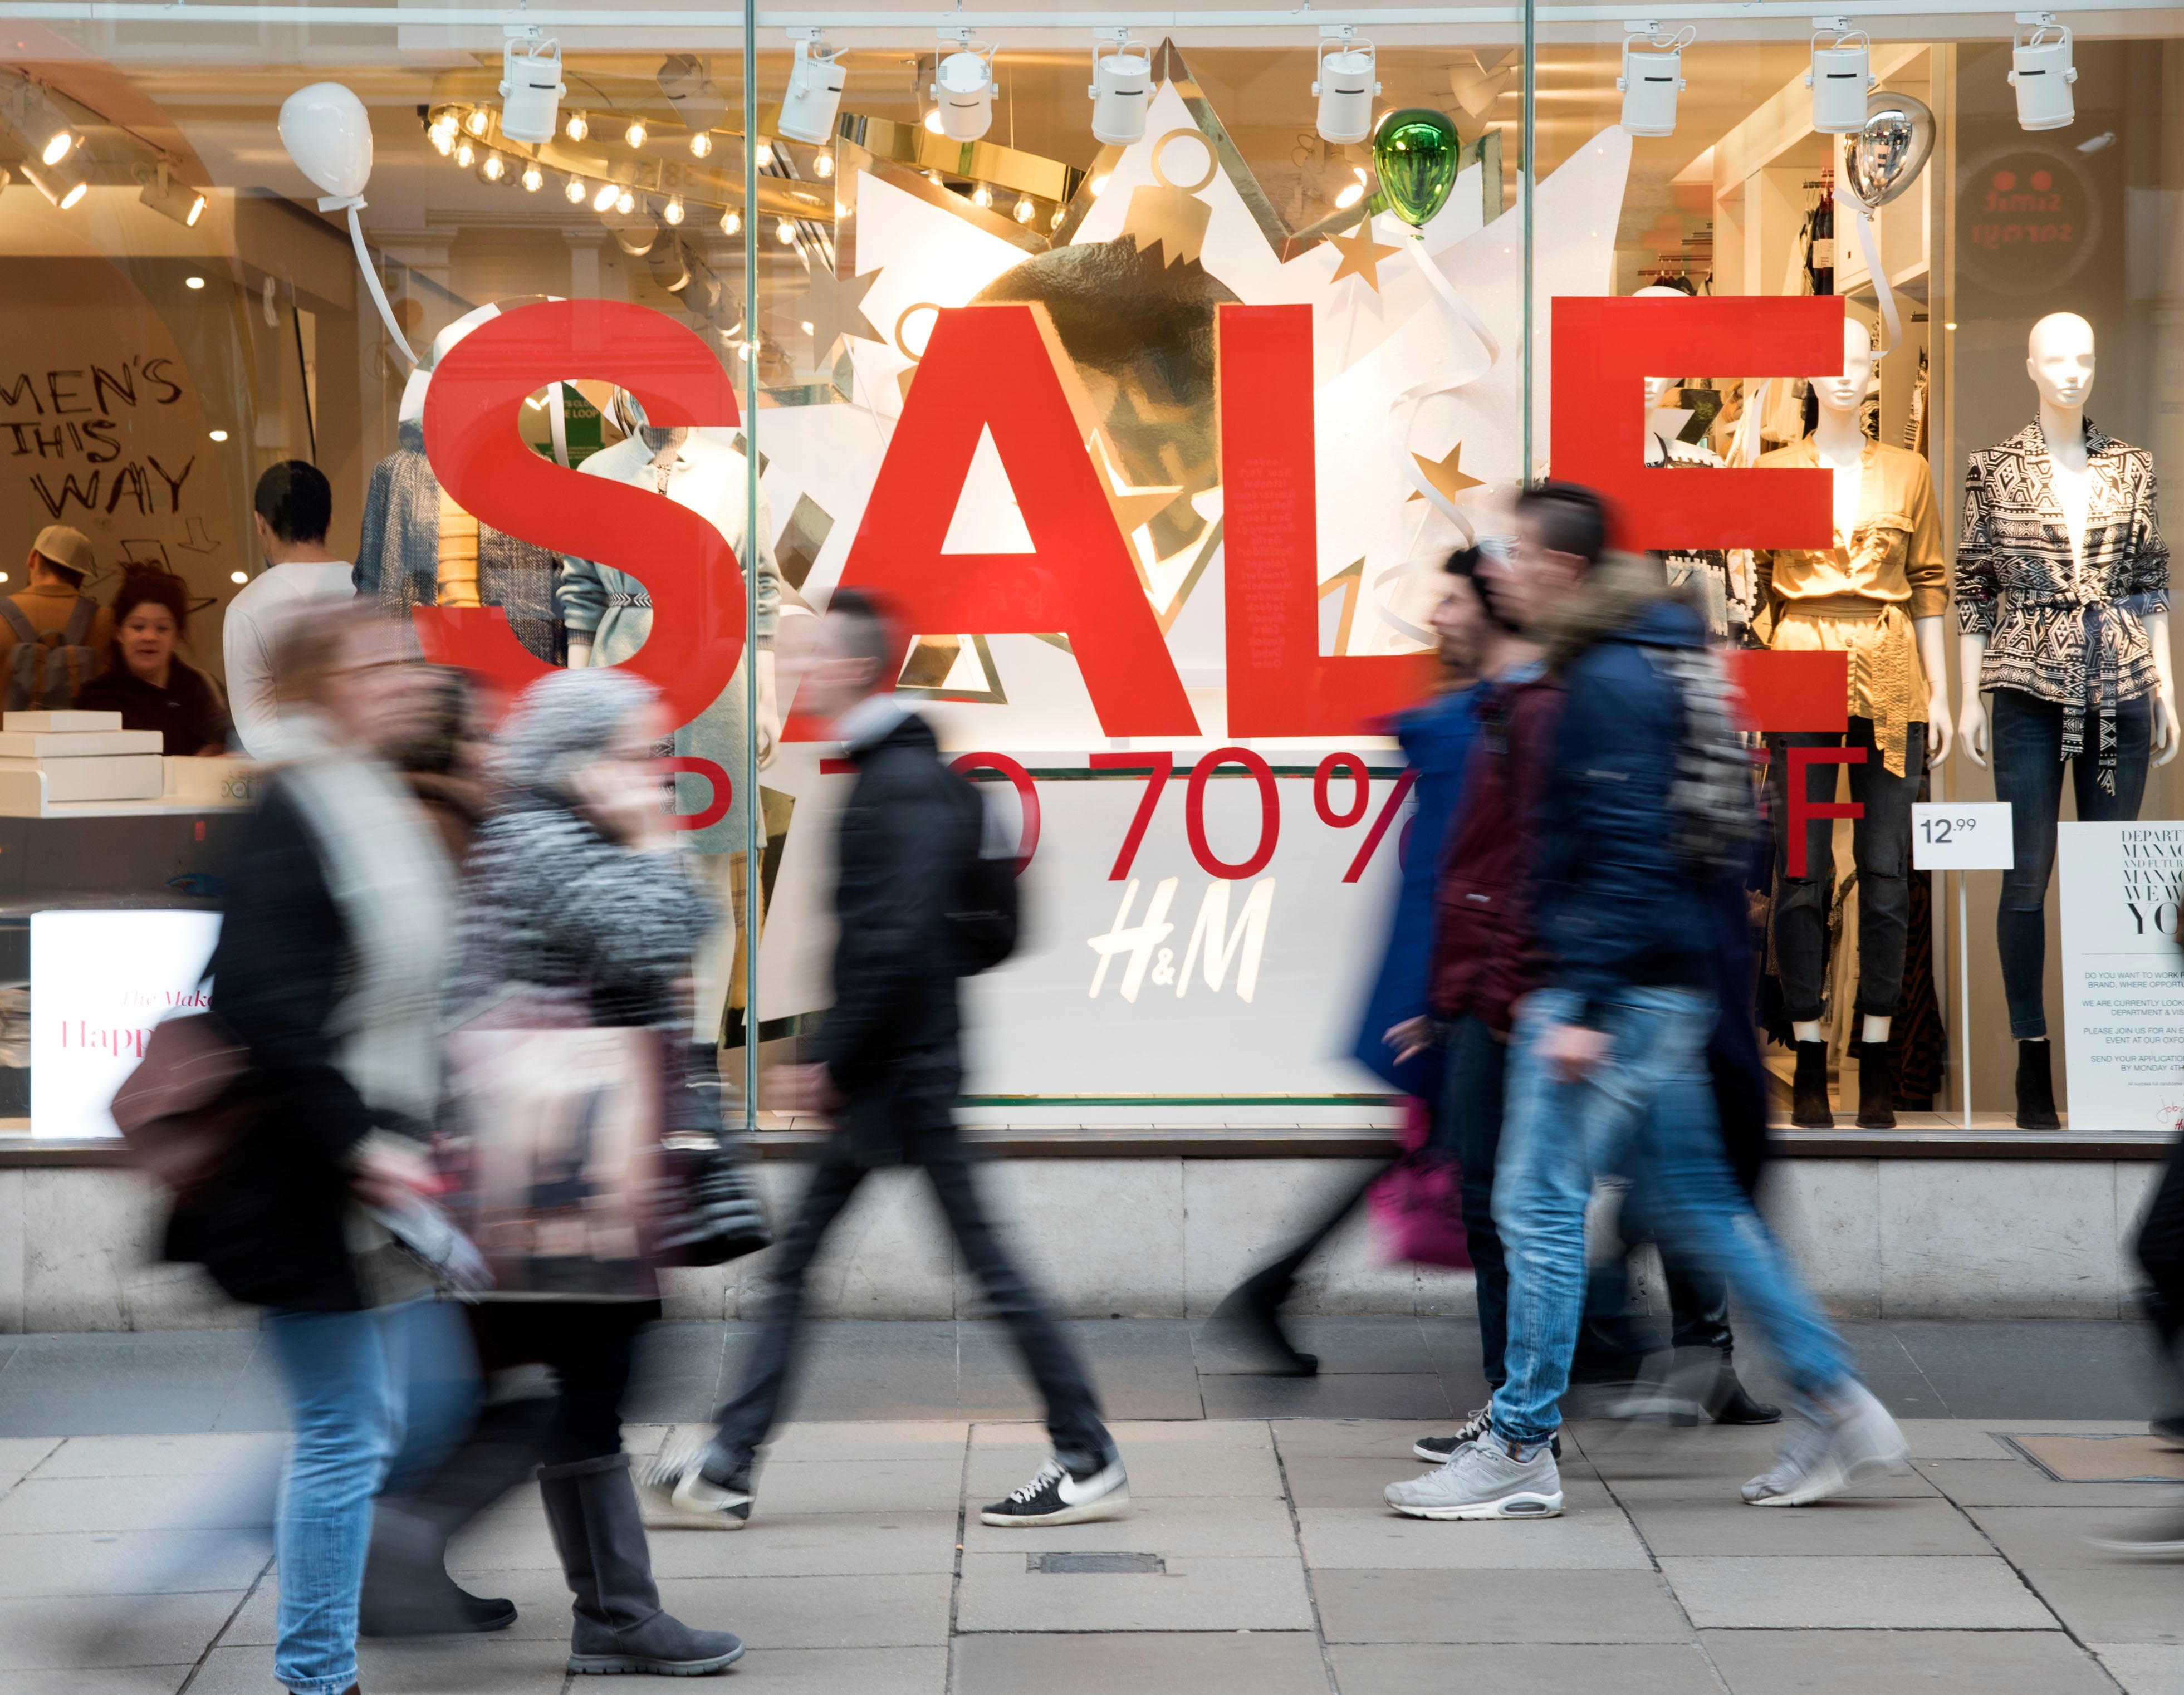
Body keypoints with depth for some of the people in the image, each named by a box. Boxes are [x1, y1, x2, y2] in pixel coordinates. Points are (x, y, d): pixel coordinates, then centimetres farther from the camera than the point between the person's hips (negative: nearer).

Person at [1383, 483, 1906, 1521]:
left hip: (1620, 988, -10)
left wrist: (1583, 1007, -23)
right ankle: (1834, 1406, 18)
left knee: (1539, 1203, -5)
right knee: (1692, 1202, 15)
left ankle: (1521, 1451, 0)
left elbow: (1628, 850, -22)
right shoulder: (1647, 665, 17)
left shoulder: (1613, 684, -15)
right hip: (1660, 992, 10)